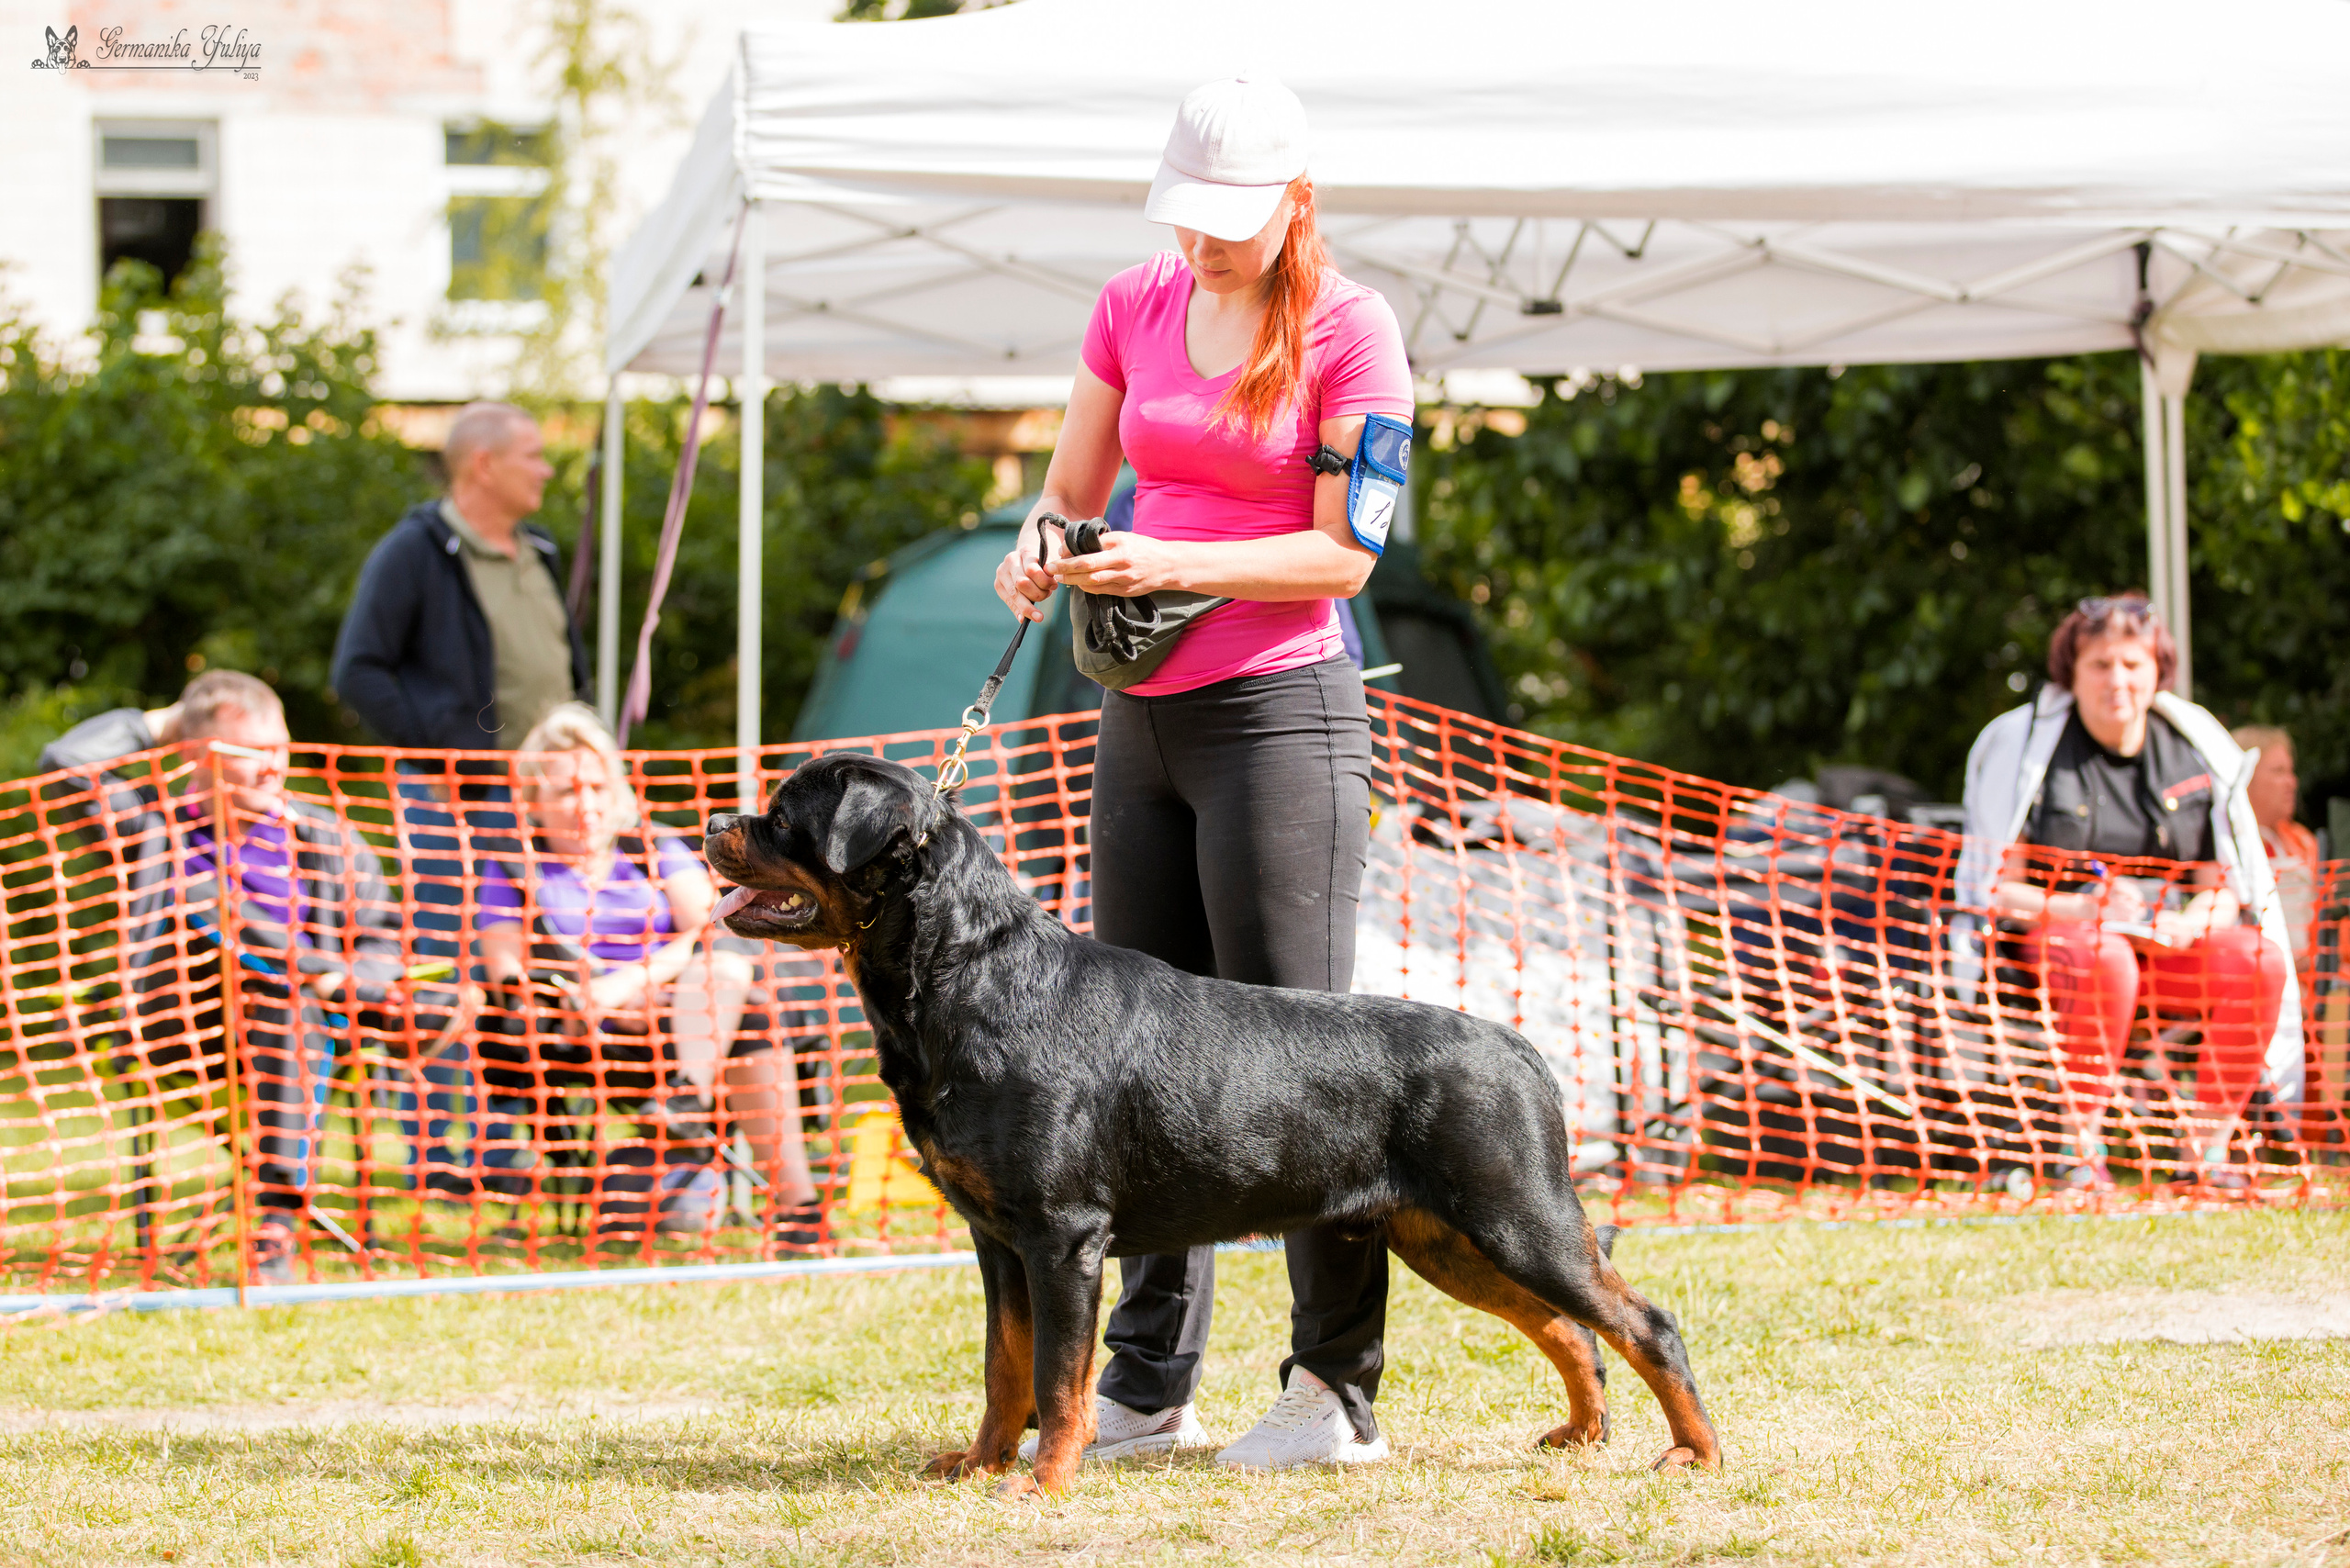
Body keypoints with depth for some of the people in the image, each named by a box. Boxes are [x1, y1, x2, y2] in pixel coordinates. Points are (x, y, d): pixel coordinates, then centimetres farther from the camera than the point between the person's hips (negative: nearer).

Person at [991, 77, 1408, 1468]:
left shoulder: (1348, 330, -8)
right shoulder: (1137, 308, 10)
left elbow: (1347, 554, -10)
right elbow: (1074, 484, 15)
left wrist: (1177, 565, -21)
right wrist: (1038, 553, -7)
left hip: (1281, 712, -7)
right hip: (1144, 717, 7)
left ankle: (1340, 1392, -3)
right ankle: (1150, 1385, 15)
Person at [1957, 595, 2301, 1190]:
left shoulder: (2193, 752, 7)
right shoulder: (2027, 745, -3)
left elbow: (2224, 889, 8)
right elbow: (1996, 890, -7)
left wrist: (2186, 926, -16)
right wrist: (2081, 907, -24)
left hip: (2167, 944, 4)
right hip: (2052, 937, -4)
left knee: (2260, 961, -24)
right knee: (2105, 960, -39)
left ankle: (2208, 1148, -17)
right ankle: (2080, 1151, -29)